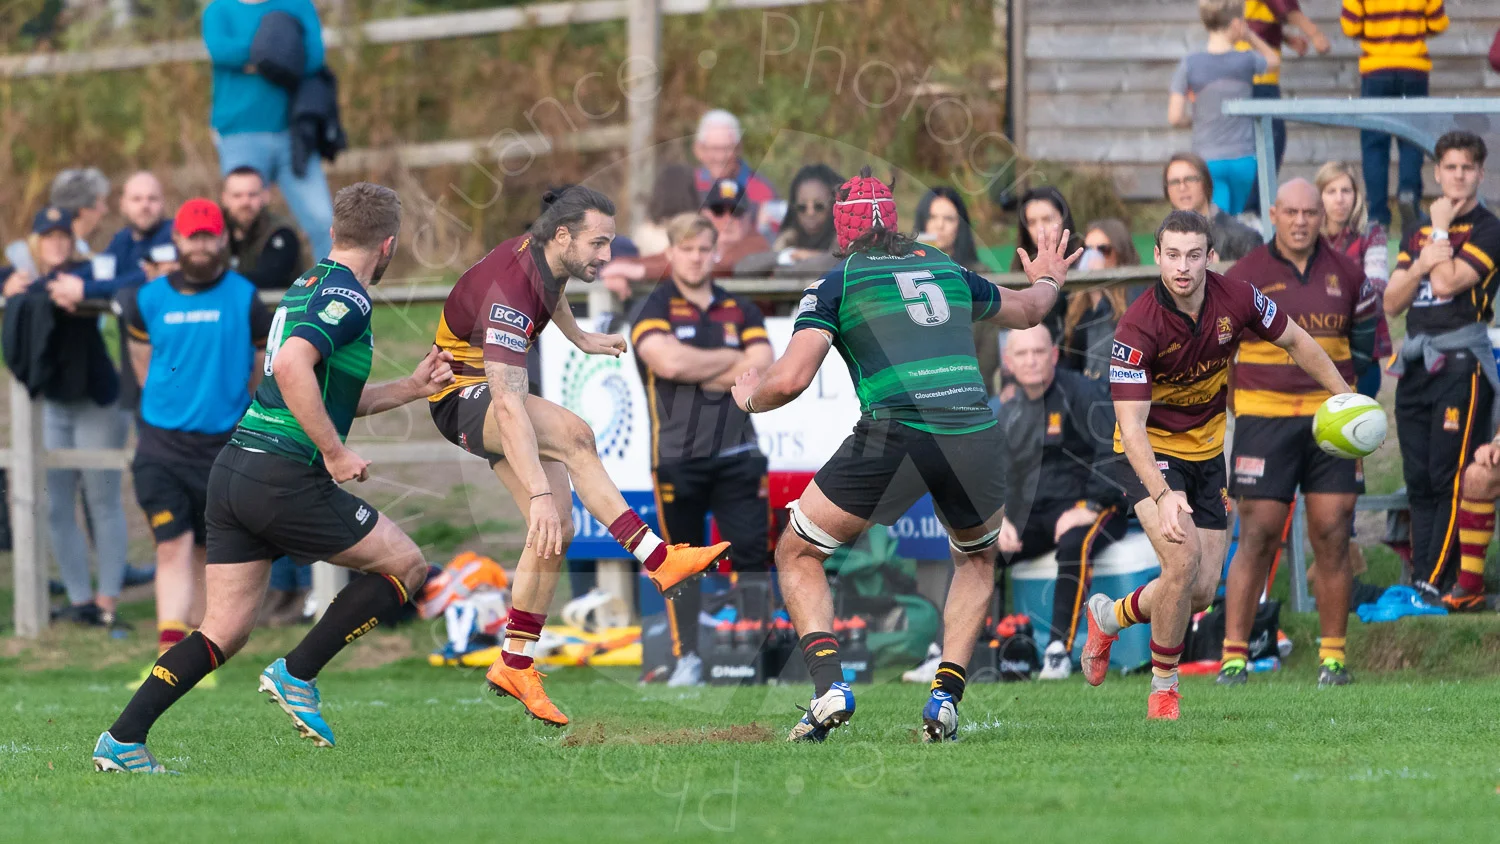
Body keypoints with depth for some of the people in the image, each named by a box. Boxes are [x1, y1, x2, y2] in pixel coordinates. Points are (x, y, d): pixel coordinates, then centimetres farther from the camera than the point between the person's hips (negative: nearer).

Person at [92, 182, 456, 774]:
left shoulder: (306, 288, 20)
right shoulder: (347, 296, -10)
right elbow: (290, 366, -27)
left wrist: (411, 387, 30)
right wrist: (335, 453, -21)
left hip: (233, 471, 9)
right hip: (284, 479, -9)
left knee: (225, 631, 9)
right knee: (406, 565, 7)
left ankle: (122, 739, 1)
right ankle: (297, 673, 2)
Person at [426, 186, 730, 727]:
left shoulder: (546, 257, -5)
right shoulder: (509, 291, -33)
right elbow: (508, 405, -42)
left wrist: (579, 338, 39)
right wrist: (540, 493, -49)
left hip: (497, 385, 9)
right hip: (462, 393, -9)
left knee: (557, 528, -3)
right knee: (573, 434, -34)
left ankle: (515, 664, 4)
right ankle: (657, 559, -35)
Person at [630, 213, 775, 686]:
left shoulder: (740, 311, 13)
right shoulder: (655, 311, 3)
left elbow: (762, 370, -2)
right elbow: (669, 362, -16)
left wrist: (700, 373, -8)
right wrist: (732, 360, -4)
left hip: (736, 454, 2)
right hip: (677, 458, -2)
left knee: (752, 554, -4)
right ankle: (687, 658, 9)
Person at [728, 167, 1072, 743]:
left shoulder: (834, 286, 10)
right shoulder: (948, 272, 23)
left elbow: (791, 378, -3)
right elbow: (1027, 311, 44)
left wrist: (749, 398, 20)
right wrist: (1048, 282, 68)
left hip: (894, 432, -4)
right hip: (974, 430, 4)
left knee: (797, 554, 15)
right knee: (977, 560, 32)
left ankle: (830, 686, -6)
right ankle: (945, 698, 14)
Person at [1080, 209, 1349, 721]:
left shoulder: (1236, 299, -14)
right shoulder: (1138, 327, -27)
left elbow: (1296, 342, 6)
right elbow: (1131, 424, -30)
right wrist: (1162, 495, -42)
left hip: (1206, 453, 5)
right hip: (1150, 452, -5)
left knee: (1202, 591, 3)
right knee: (1183, 558, -26)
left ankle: (1109, 616, 32)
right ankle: (1164, 685, -7)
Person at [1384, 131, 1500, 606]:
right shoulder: (1417, 233, 19)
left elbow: (1447, 282, -16)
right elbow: (1392, 303, 12)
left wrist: (1441, 229, -3)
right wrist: (1421, 264, -7)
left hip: (1461, 360, -7)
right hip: (1416, 364, 7)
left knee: (1450, 478, -11)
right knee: (1419, 481, 5)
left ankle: (1435, 583, -13)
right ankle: (1419, 577, 6)